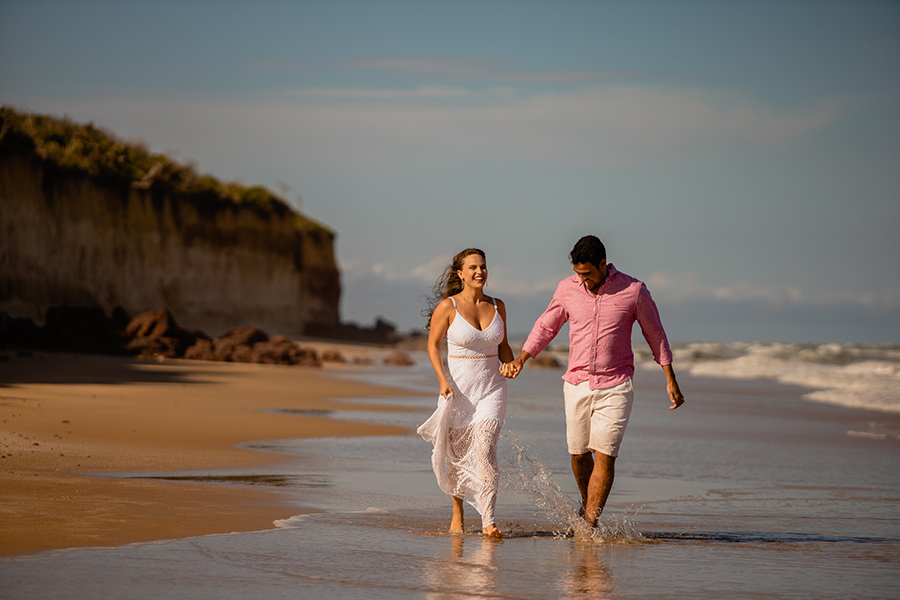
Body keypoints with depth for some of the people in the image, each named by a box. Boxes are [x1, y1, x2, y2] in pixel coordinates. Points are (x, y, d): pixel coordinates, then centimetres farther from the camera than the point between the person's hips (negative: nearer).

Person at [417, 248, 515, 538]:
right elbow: (433, 344, 0)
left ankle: (488, 521, -21)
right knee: (457, 455, 9)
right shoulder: (448, 306, -6)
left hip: (491, 389, 1)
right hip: (458, 389, -1)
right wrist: (443, 380, -12)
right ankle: (457, 513, 32)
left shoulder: (497, 306, 5)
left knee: (485, 448, -16)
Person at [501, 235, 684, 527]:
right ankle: (587, 503, 35)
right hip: (577, 385, 3)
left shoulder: (633, 291, -7)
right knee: (579, 453, 9)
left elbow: (655, 334, 4)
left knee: (604, 456, -11)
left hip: (615, 388, -3)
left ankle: (590, 523, -10)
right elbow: (546, 326, 12)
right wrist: (520, 359, 0)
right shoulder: (567, 289, 0)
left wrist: (670, 380, 5)